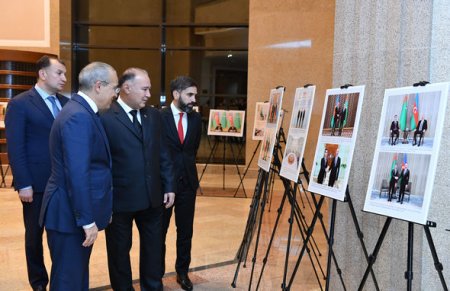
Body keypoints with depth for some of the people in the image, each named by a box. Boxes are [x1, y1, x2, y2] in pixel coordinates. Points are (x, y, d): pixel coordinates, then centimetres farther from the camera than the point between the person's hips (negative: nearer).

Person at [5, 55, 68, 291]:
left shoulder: (66, 103, 9)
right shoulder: (19, 104, -6)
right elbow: (15, 148, -10)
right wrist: (23, 184, -14)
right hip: (36, 183, -4)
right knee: (35, 234, 11)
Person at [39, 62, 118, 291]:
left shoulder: (82, 112, 11)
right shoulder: (78, 117, -21)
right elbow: (77, 174, -26)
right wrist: (87, 220, -23)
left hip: (77, 211, 10)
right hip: (71, 214, -10)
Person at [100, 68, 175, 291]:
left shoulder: (154, 115, 7)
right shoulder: (105, 117, -12)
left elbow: (163, 154, 10)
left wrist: (169, 186, 7)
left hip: (152, 196, 5)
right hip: (119, 199, -5)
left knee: (153, 247, 17)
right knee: (119, 251, 13)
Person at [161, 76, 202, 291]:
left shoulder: (196, 118, 4)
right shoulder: (158, 116, -10)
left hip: (188, 181, 4)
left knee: (185, 231, 11)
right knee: (159, 231, 9)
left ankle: (182, 272, 26)